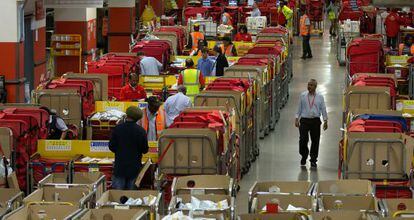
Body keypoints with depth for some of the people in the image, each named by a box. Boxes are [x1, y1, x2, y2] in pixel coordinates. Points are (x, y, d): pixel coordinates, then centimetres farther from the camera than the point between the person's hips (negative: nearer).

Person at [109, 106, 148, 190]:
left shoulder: (117, 128, -7)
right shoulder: (141, 131, -10)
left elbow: (111, 147, -1)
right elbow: (145, 150, -4)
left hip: (119, 166, 0)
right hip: (134, 167, 0)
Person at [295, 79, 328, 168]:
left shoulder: (320, 97, 3)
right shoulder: (303, 95, 4)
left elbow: (323, 109, 6)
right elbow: (299, 108, 9)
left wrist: (325, 121, 1)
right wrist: (297, 118, 4)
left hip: (315, 120, 0)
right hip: (304, 120, 0)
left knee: (315, 141, 2)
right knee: (303, 140, -5)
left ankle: (313, 160, 14)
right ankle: (304, 156, 19)